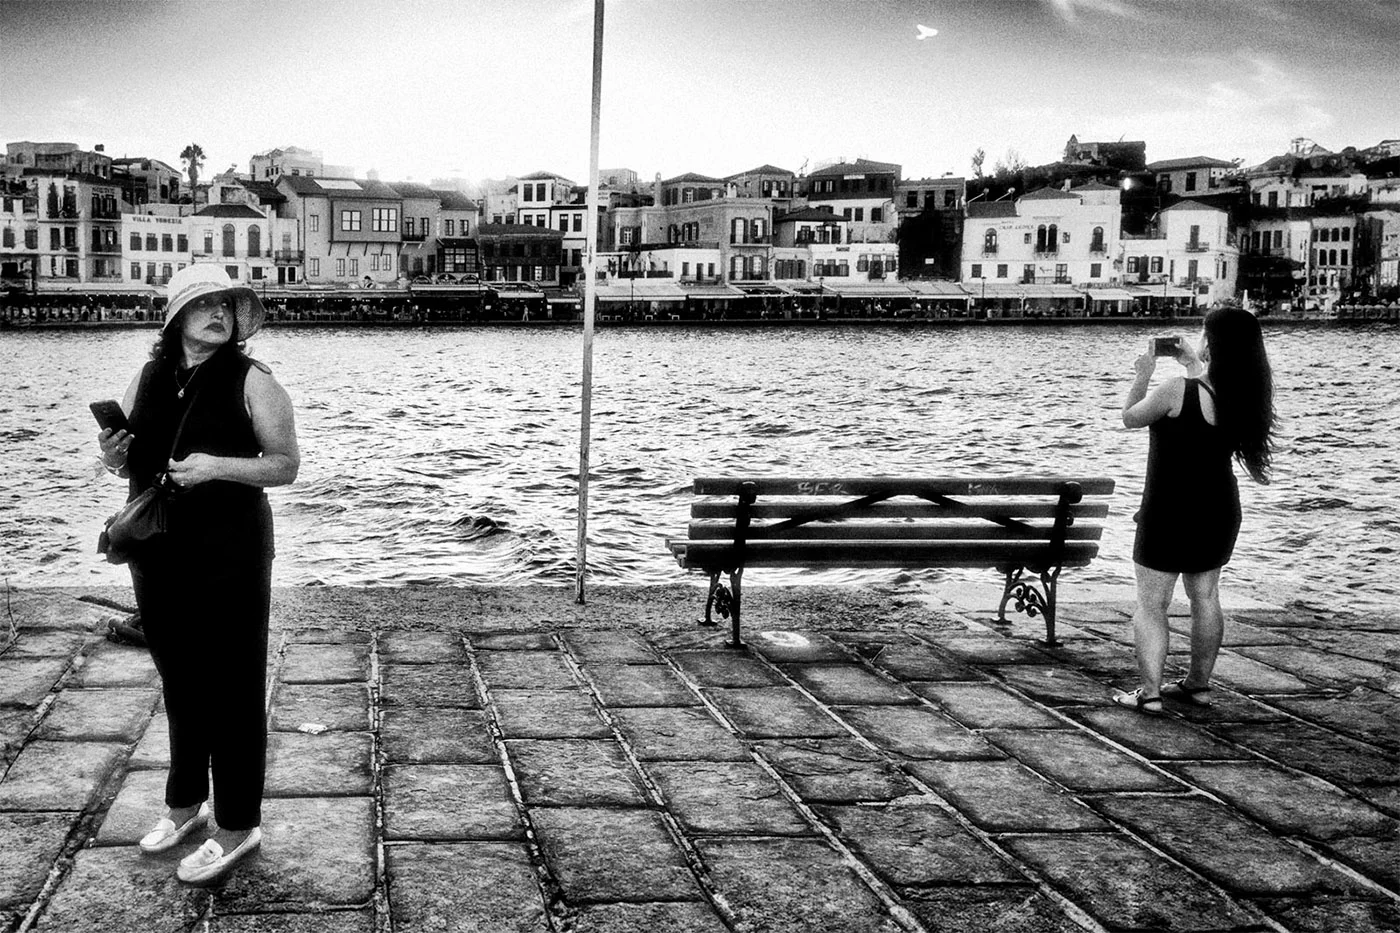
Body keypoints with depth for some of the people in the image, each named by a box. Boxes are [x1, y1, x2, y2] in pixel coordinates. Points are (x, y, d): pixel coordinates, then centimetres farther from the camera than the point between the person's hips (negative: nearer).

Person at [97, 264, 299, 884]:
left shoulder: (250, 380, -8)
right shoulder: (148, 379, 7)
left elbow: (286, 465, -8)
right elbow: (131, 464, 18)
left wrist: (218, 466, -22)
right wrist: (115, 455, -5)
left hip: (230, 559, -5)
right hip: (159, 556, 6)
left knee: (233, 691, 1)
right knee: (180, 686, 19)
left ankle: (237, 828, 12)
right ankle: (185, 803, 36)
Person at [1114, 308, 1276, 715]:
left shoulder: (1178, 390, -24)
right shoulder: (1244, 398, -4)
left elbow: (1130, 417, -8)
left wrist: (1143, 374, 5)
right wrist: (1193, 367, 23)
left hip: (1170, 512, -6)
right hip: (1219, 510, 7)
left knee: (1151, 603, 1)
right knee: (1205, 596, 18)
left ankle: (1149, 692, -3)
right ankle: (1198, 684, 28)